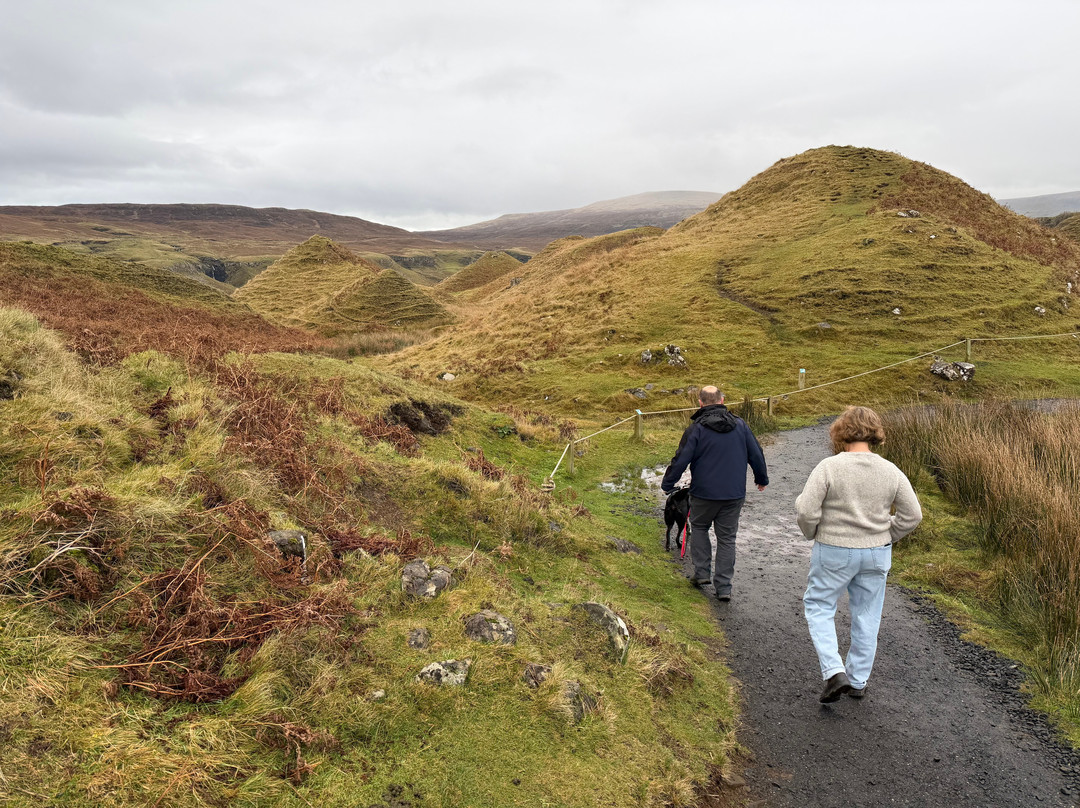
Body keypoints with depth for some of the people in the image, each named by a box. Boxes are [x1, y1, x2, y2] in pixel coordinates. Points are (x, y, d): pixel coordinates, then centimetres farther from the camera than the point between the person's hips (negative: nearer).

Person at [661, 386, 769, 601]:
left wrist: (667, 485, 4)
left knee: (699, 527, 22)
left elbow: (681, 460, -9)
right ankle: (723, 587, 10)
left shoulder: (696, 428, -10)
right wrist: (762, 479, 25)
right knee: (727, 538, 10)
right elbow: (756, 454, 8)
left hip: (704, 493, -3)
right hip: (734, 494, 3)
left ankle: (702, 572, 16)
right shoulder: (740, 425, 1)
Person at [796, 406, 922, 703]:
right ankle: (858, 681, 28)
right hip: (877, 554, 4)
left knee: (818, 606, 14)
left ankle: (834, 671, 1)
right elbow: (912, 514, 2)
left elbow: (806, 510, -19)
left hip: (833, 552, -4)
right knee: (866, 615, 16)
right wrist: (885, 537, 13)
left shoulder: (829, 467, -16)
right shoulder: (891, 472, -4)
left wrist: (813, 534, 0)